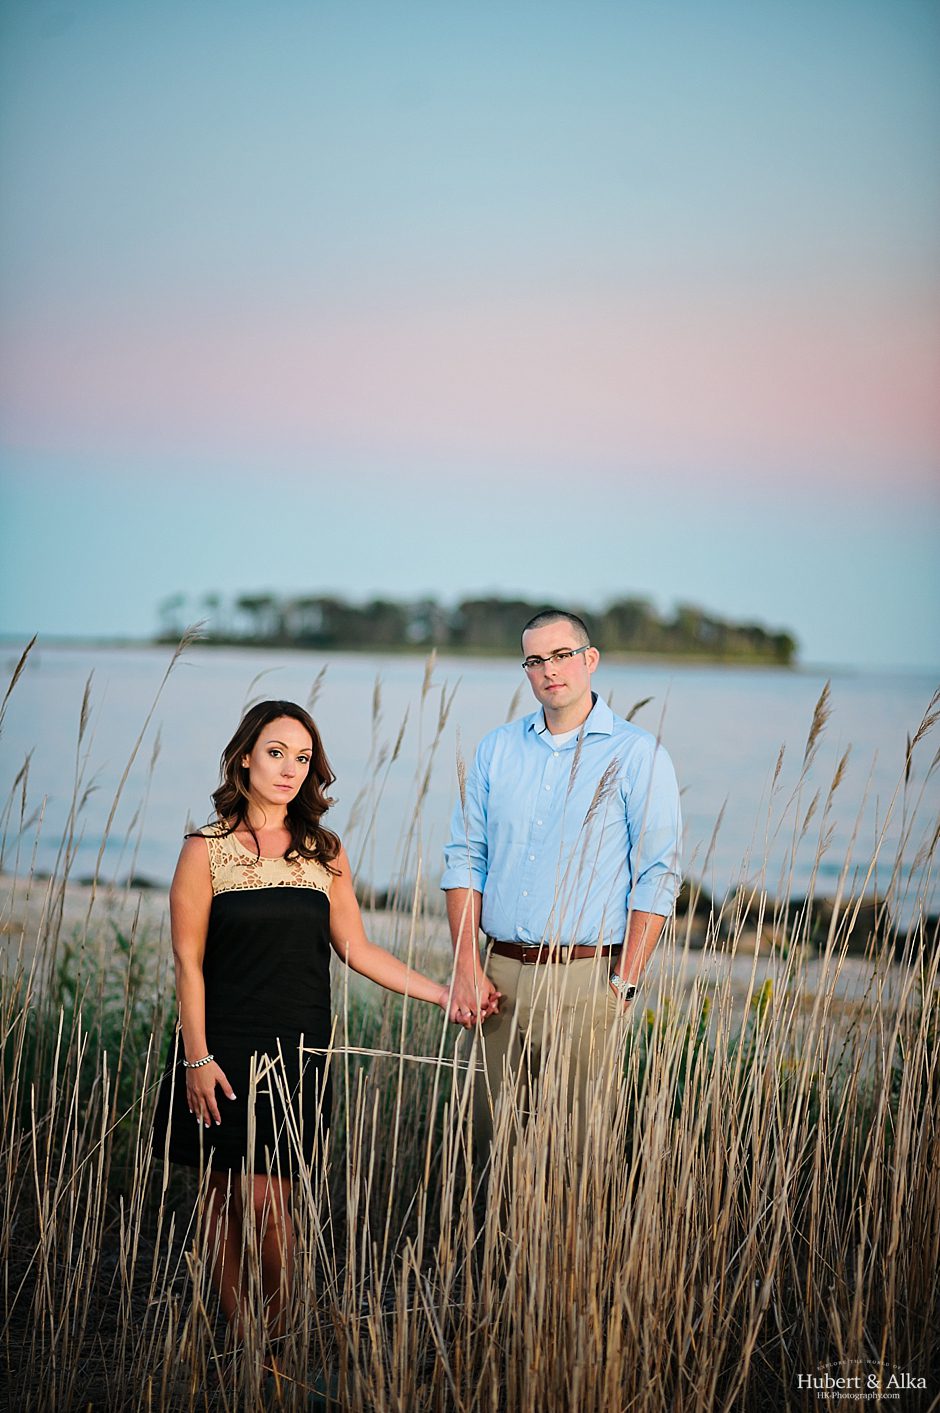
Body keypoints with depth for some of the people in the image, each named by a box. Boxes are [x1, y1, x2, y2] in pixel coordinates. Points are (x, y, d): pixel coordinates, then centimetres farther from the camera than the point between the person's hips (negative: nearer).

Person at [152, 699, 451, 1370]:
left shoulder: (323, 853, 9)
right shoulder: (207, 851, -1)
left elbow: (356, 948, 11)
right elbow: (189, 962, -3)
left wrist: (444, 995, 7)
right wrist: (198, 1057, -9)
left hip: (300, 1052, 2)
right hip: (229, 1047, -2)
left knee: (273, 1199, -2)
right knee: (234, 1197, 1)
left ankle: (279, 1340, 10)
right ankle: (239, 1335, 13)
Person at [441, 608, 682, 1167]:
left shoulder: (638, 754, -1)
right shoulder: (497, 749, 11)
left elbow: (657, 875, -5)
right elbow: (465, 858, 10)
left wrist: (624, 984, -11)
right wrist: (467, 969, 0)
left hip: (585, 978, -4)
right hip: (501, 974, 4)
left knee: (575, 1139, -3)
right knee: (492, 1136, 7)